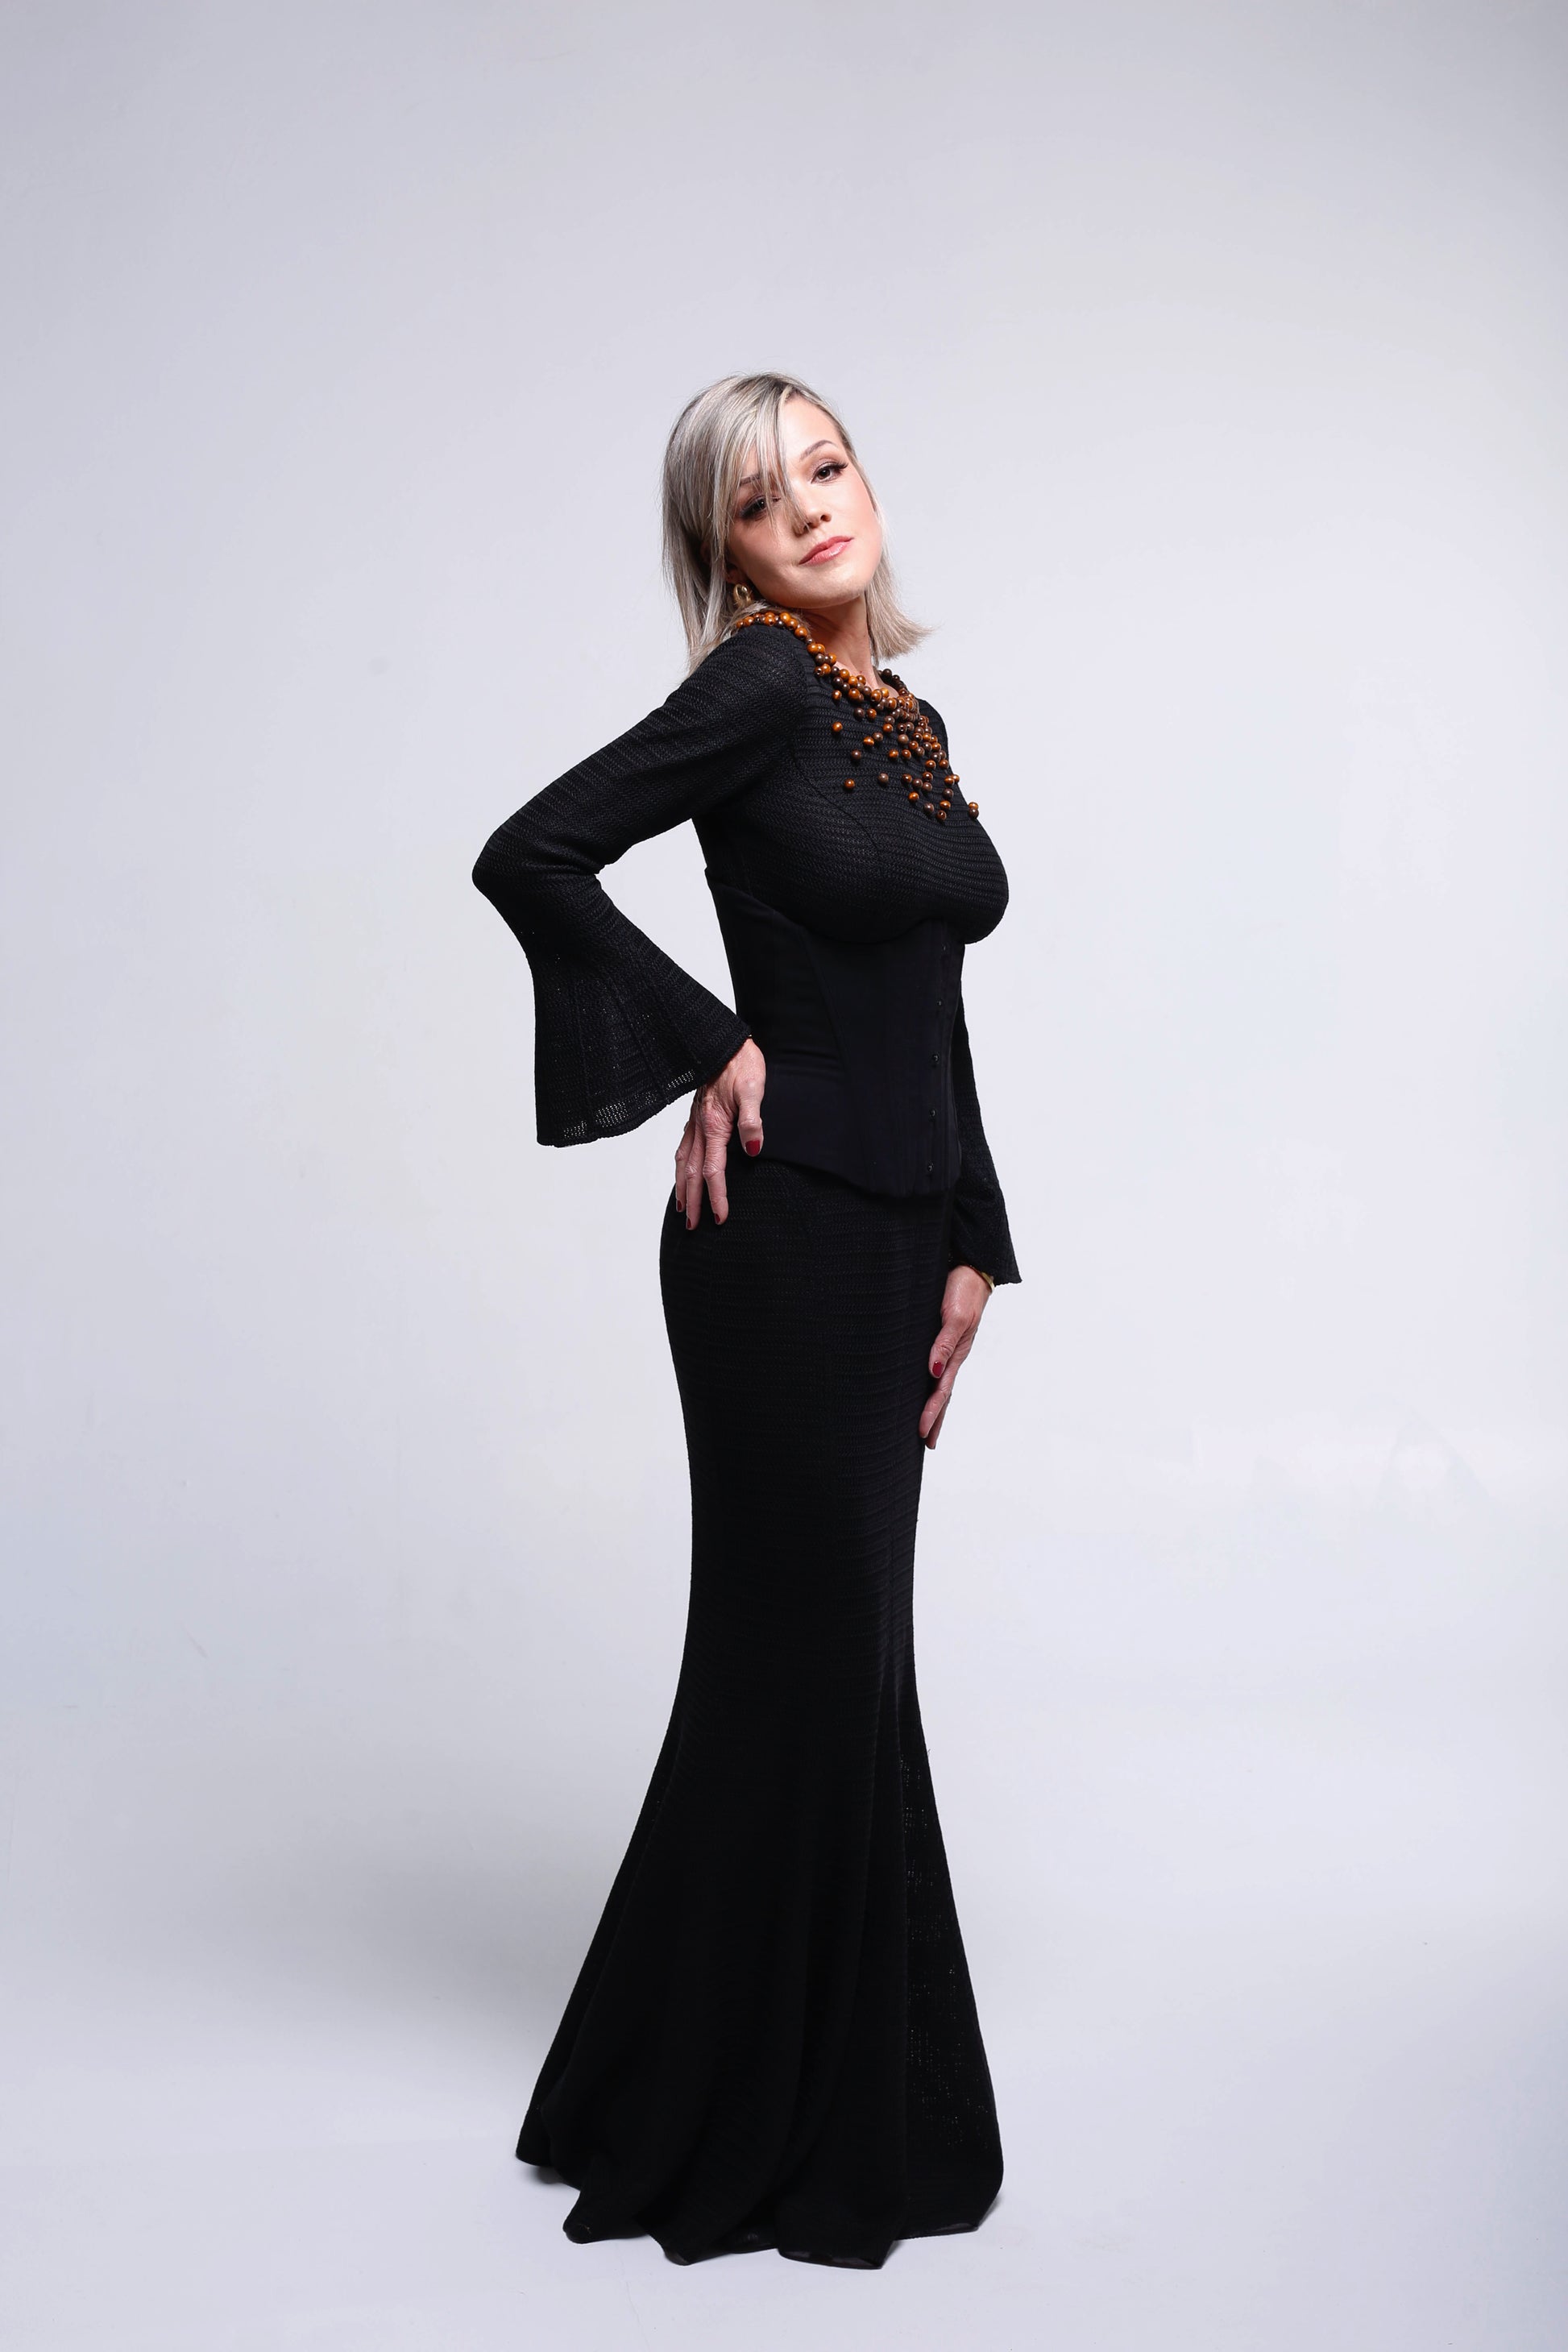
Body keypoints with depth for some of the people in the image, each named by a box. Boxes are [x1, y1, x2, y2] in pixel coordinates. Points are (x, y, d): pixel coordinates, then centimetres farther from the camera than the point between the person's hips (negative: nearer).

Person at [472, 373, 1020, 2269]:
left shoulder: (913, 721, 14)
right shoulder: (757, 689, -10)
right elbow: (527, 855, -18)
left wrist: (970, 1245, 11)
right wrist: (707, 1049, -15)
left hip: (900, 1229, 8)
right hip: (785, 1229, -8)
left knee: (845, 1645, 15)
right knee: (803, 1647, 0)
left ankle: (852, 2089, 31)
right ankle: (728, 2125, 16)